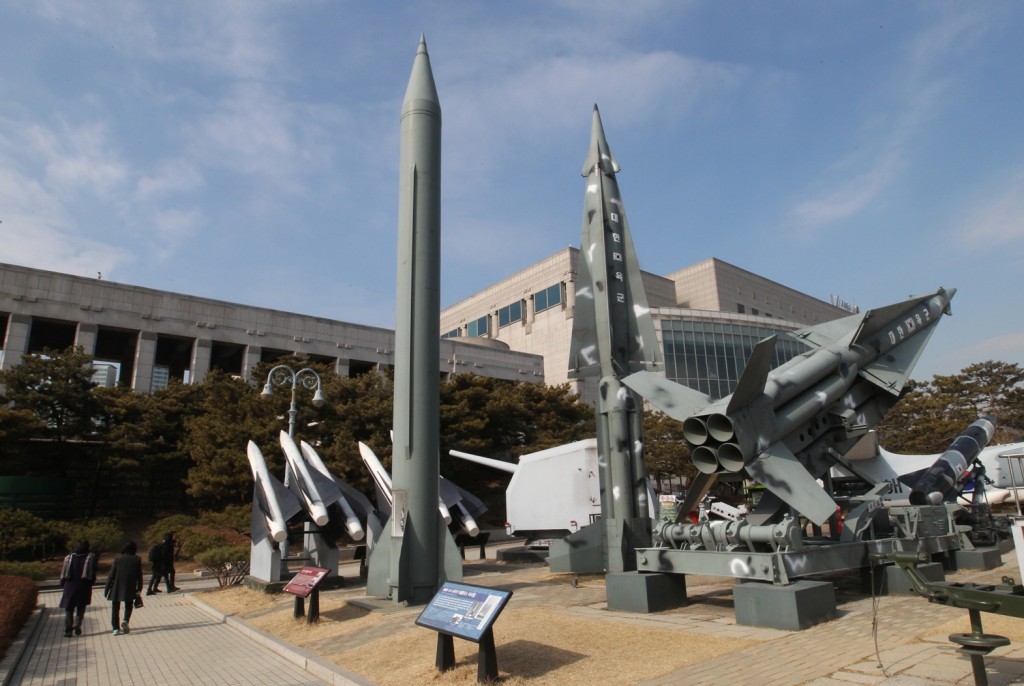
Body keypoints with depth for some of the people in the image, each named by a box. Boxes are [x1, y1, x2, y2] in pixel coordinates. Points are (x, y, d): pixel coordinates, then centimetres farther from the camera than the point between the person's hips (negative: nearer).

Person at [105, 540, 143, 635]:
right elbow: (139, 575, 0)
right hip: (130, 588, 0)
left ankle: (116, 628, 8)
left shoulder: (117, 559, -4)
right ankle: (126, 621, -7)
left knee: (115, 608, 12)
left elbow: (111, 575, -4)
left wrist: (107, 588, 5)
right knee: (128, 606, 17)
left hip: (117, 588, 0)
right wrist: (139, 588, 8)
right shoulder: (137, 559, -2)